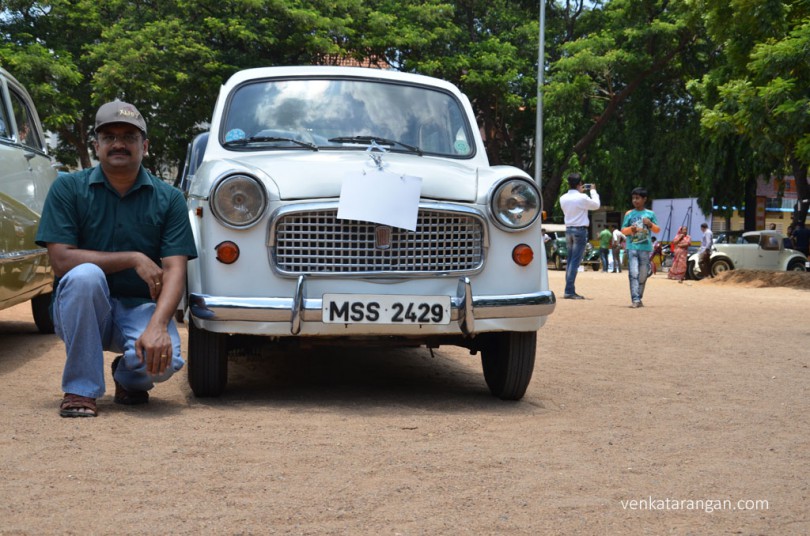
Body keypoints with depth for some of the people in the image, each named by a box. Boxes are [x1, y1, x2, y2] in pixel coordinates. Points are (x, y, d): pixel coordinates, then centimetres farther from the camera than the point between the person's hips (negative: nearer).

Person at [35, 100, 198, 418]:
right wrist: (134, 259, -17)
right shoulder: (68, 189, -2)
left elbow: (174, 270, -10)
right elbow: (61, 259, -12)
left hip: (142, 308, 0)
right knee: (85, 275, -34)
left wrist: (157, 326, -28)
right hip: (82, 309, 0)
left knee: (164, 360, -31)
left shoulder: (169, 199, 0)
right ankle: (80, 388, -18)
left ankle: (128, 377, 10)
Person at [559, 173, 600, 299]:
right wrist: (593, 191, 14)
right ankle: (569, 291, -10)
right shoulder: (582, 198, -14)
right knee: (575, 261, -7)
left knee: (570, 261, 13)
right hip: (580, 230, -7)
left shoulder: (563, 198, 4)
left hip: (568, 229, 7)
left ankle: (569, 290, 14)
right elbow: (596, 205, 0)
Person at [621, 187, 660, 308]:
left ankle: (639, 298, 17)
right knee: (633, 274, -12)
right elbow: (623, 230, 9)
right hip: (632, 247, -1)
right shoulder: (629, 214, 8)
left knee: (643, 275, 6)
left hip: (645, 248, 1)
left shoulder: (650, 214, 8)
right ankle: (635, 300, -18)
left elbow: (658, 230, 10)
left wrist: (650, 224, -10)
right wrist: (631, 229, -12)